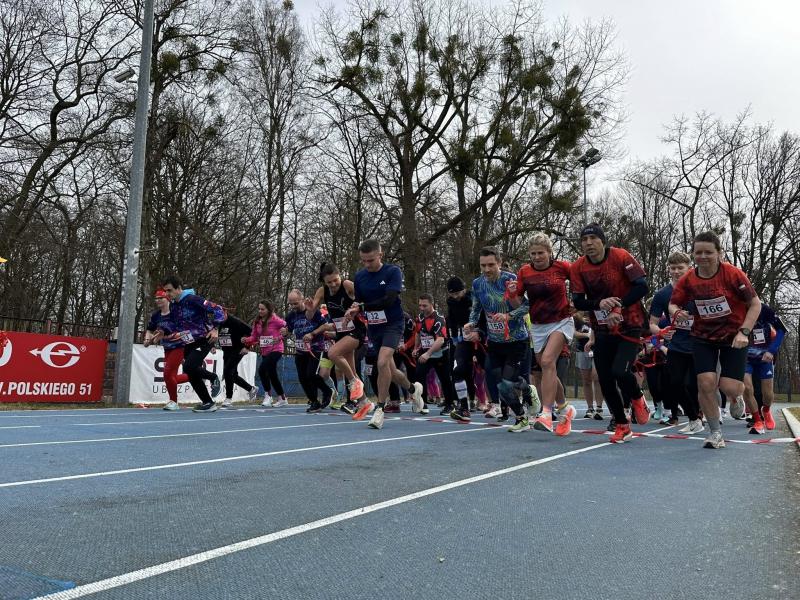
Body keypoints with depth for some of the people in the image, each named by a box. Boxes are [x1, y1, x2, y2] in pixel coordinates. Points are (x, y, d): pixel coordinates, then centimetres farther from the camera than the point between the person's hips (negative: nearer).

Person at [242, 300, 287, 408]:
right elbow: (254, 336, 4)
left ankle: (267, 395, -6)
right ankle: (283, 399, 29)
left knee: (262, 369, -23)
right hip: (264, 351, 7)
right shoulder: (257, 322, 3)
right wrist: (246, 340, -14)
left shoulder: (275, 320, -13)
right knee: (272, 375, 14)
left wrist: (280, 337, -18)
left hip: (276, 350, -7)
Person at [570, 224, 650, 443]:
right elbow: (578, 302, -4)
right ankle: (622, 427, 23)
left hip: (629, 326, -4)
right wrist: (599, 303, -23)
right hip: (603, 330, 4)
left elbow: (642, 287, -15)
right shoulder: (578, 267, -3)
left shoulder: (621, 257, -13)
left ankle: (638, 399, 15)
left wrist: (619, 306, -24)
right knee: (605, 381, 3)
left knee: (620, 371, -21)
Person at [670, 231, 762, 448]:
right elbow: (673, 304, 3)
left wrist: (744, 332, -18)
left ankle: (738, 395, 31)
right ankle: (716, 432, 7)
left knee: (729, 388, -11)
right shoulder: (688, 279, -8)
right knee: (705, 382, -13)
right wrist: (677, 312, -21)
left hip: (733, 337, -2)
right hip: (703, 337, 2)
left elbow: (755, 304, -9)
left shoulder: (733, 274, -15)